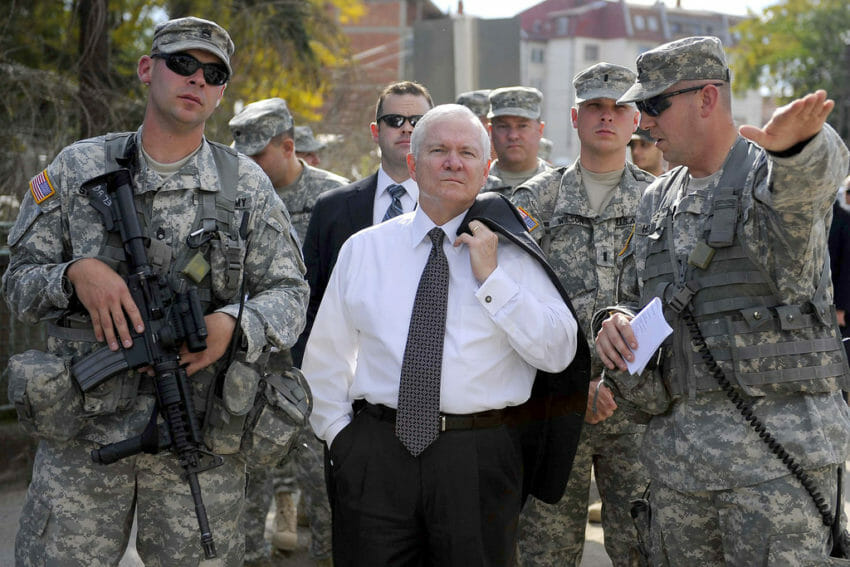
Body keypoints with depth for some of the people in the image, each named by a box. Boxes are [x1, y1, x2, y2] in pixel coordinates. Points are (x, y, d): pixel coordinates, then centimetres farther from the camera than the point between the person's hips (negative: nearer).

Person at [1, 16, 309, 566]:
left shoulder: (247, 184, 6)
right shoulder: (77, 169, 6)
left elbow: (290, 292, 6)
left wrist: (234, 324, -14)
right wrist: (76, 274, -15)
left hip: (201, 439, 0)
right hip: (82, 435, 0)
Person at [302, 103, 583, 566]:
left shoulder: (511, 253, 4)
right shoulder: (363, 248, 9)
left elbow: (558, 354, -6)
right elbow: (324, 357, 14)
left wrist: (491, 278, -10)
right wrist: (340, 436, 5)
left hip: (478, 460, -1)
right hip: (375, 454, 1)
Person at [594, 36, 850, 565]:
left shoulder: (774, 171, -5)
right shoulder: (658, 200, 16)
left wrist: (788, 142, -55)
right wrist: (616, 322, -1)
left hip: (780, 444, -6)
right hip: (677, 447, 6)